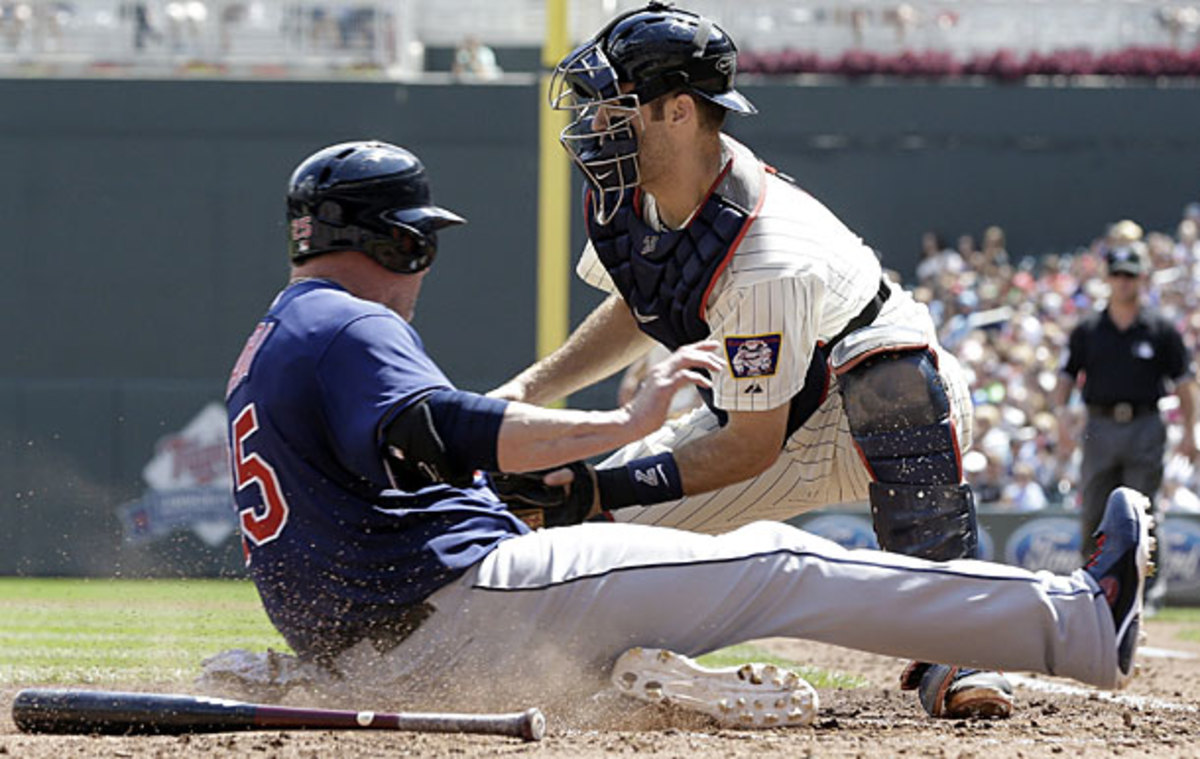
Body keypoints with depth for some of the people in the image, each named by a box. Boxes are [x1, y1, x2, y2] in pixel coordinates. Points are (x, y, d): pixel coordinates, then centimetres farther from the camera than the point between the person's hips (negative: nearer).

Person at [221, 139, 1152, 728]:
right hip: (455, 604, -10)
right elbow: (434, 432, -28)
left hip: (372, 661, 10)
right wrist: (621, 422, -29)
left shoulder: (265, 349, 23)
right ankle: (1078, 620, -6)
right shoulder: (348, 326, -10)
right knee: (771, 565, -7)